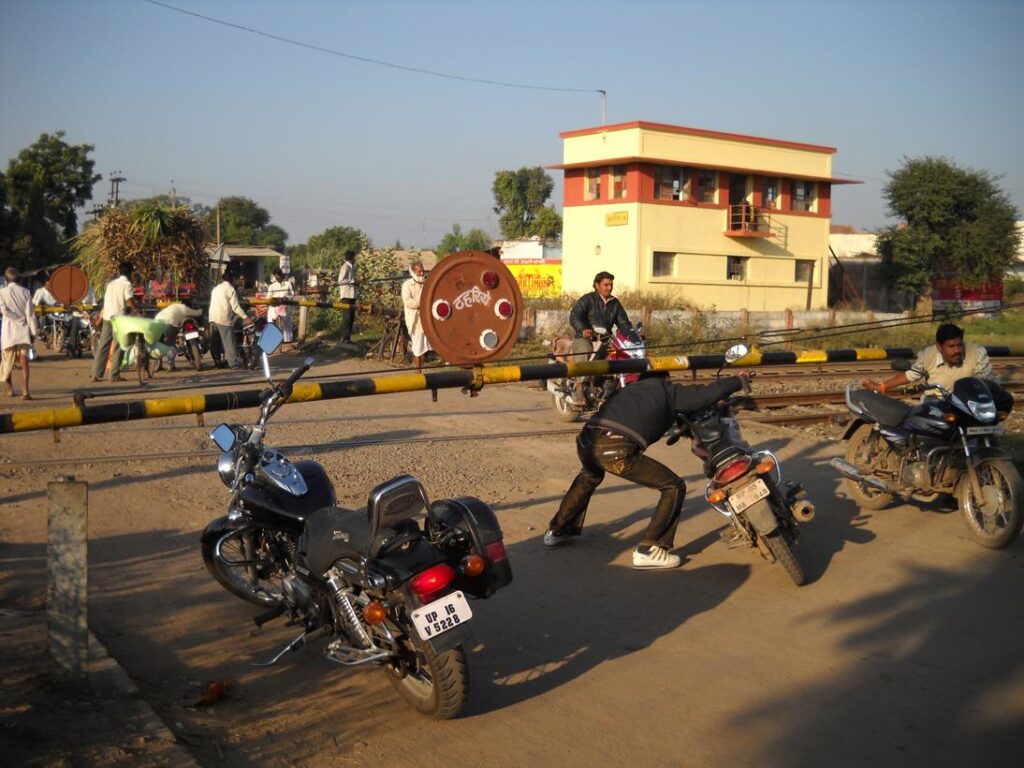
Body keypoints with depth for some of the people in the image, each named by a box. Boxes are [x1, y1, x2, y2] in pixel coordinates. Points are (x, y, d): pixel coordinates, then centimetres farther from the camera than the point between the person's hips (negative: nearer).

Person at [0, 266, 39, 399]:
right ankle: (25, 392, -16)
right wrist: (34, 331, 2)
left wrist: (18, 319, -3)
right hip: (24, 330, 0)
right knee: (24, 361, -5)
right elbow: (30, 313, -1)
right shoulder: (25, 291, 2)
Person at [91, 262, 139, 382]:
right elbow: (130, 302, -16)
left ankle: (96, 374, 6)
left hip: (107, 317, 6)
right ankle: (114, 375, -3)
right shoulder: (127, 284, -6)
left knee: (103, 346, 7)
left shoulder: (110, 283, 16)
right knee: (117, 348, -2)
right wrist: (137, 308, -3)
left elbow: (105, 301, 20)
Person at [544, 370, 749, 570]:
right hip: (617, 449, -7)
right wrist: (739, 379, 35)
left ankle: (556, 531, 46)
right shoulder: (668, 390, 18)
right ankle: (648, 551, 4)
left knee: (590, 476, 42)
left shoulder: (630, 389, 34)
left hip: (585, 441, 7)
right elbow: (711, 392, 15)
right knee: (674, 487, 9)